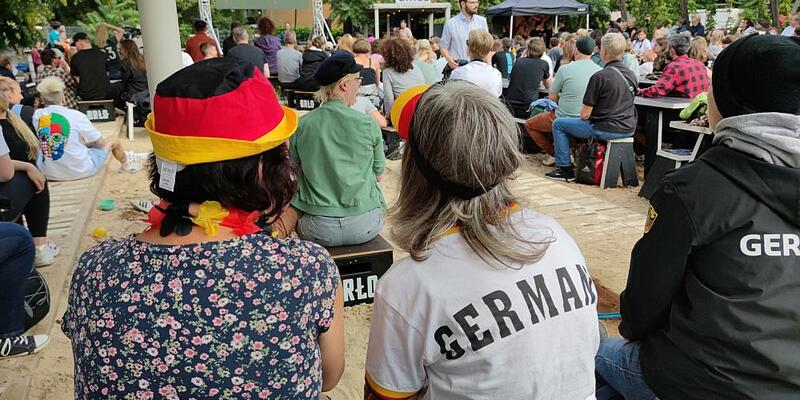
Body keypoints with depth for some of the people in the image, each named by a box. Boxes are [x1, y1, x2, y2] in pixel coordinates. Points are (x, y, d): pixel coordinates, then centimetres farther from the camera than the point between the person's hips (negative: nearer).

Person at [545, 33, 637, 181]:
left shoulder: (599, 77, -17)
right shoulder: (631, 75, 6)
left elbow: (585, 115, -15)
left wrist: (583, 111, 9)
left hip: (607, 130, -7)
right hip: (628, 129, 7)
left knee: (558, 124, 8)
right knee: (591, 123, 38)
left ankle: (564, 168, 10)